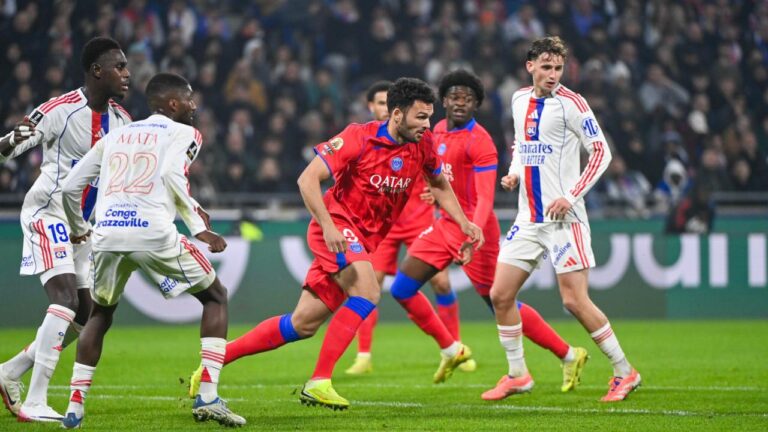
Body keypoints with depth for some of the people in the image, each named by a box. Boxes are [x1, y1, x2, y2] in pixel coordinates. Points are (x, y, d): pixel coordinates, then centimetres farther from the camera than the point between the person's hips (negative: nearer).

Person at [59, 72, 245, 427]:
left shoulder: (115, 136, 27)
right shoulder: (184, 133, 13)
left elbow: (71, 187, 24)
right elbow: (172, 175, -8)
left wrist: (78, 229, 41)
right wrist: (198, 227, -5)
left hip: (107, 234, 4)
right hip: (153, 232, -4)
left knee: (100, 313, 29)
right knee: (215, 296, 16)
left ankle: (74, 407, 19)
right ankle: (208, 397, 3)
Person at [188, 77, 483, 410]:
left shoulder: (423, 145, 1)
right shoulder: (359, 138, -17)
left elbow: (440, 185, 21)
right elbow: (308, 179, -17)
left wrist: (463, 223, 8)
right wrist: (328, 225, -27)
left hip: (365, 240, 7)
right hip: (337, 225, -7)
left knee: (304, 324, 5)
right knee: (368, 293, -29)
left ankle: (213, 361, 12)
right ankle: (318, 382, -25)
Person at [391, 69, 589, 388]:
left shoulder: (479, 142, -18)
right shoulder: (440, 130, 7)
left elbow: (485, 198, -26)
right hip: (445, 225, 8)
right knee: (402, 289, 3)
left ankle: (569, 356, 4)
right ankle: (450, 347, 16)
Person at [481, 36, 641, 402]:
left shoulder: (570, 103, -9)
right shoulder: (519, 99, 10)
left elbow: (601, 152, -10)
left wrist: (571, 196, -17)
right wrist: (514, 172, 7)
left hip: (563, 218, -6)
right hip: (528, 219, 6)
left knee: (574, 300, -10)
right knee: (500, 295, 3)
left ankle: (624, 372, 3)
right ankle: (517, 375, 17)